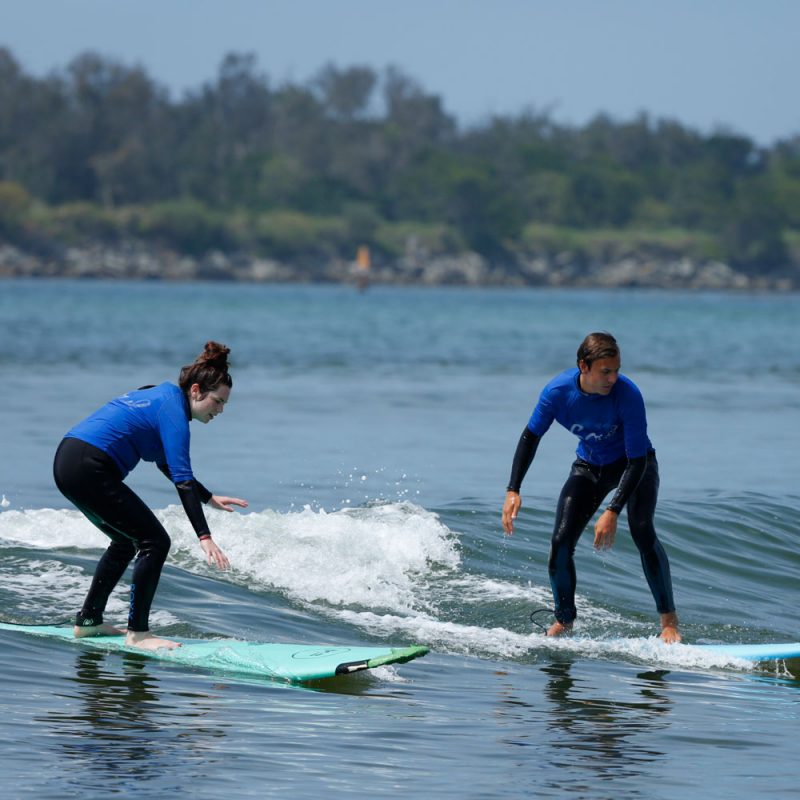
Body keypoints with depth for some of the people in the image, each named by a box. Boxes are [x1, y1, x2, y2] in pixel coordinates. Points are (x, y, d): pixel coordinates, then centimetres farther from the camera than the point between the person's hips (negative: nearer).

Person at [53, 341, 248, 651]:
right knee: (155, 542, -6)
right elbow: (182, 480, -19)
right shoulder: (172, 409, -11)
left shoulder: (161, 396, 18)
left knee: (128, 541, 23)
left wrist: (209, 498, 30)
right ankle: (137, 633, -4)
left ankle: (88, 620, 28)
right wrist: (204, 537, -23)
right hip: (88, 470, -10)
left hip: (67, 462, 10)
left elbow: (168, 465, 31)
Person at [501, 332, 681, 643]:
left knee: (641, 531, -27)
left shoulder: (627, 394, -33)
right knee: (561, 543, -8)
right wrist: (513, 491, -14)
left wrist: (613, 512, -38)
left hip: (634, 464, -3)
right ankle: (564, 621, 14)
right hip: (590, 466, 3)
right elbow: (531, 436, -6)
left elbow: (637, 461, -30)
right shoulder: (558, 391, -23)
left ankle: (669, 620, -17)